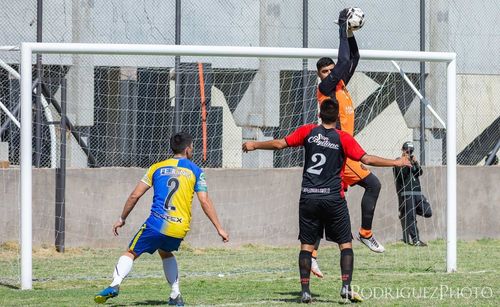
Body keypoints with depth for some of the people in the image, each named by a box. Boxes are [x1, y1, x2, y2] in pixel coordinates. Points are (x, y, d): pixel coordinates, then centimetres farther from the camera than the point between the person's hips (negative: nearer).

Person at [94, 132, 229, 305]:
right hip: (180, 229, 2)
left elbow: (135, 195, 9)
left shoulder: (157, 167, 11)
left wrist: (122, 219, 19)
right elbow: (205, 202, 1)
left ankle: (115, 284, -20)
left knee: (131, 254, 7)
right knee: (165, 252, 30)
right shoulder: (196, 171, 9)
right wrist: (219, 228, 5)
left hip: (157, 223, -2)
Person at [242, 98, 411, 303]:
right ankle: (346, 287, -8)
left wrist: (254, 145, 17)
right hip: (333, 199, -2)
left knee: (306, 245, 7)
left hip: (308, 198, 2)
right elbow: (366, 159, -11)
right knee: (345, 244, 6)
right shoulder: (343, 138, -4)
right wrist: (395, 163, -3)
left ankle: (305, 291, -1)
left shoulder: (308, 131, 2)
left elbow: (280, 144, 2)